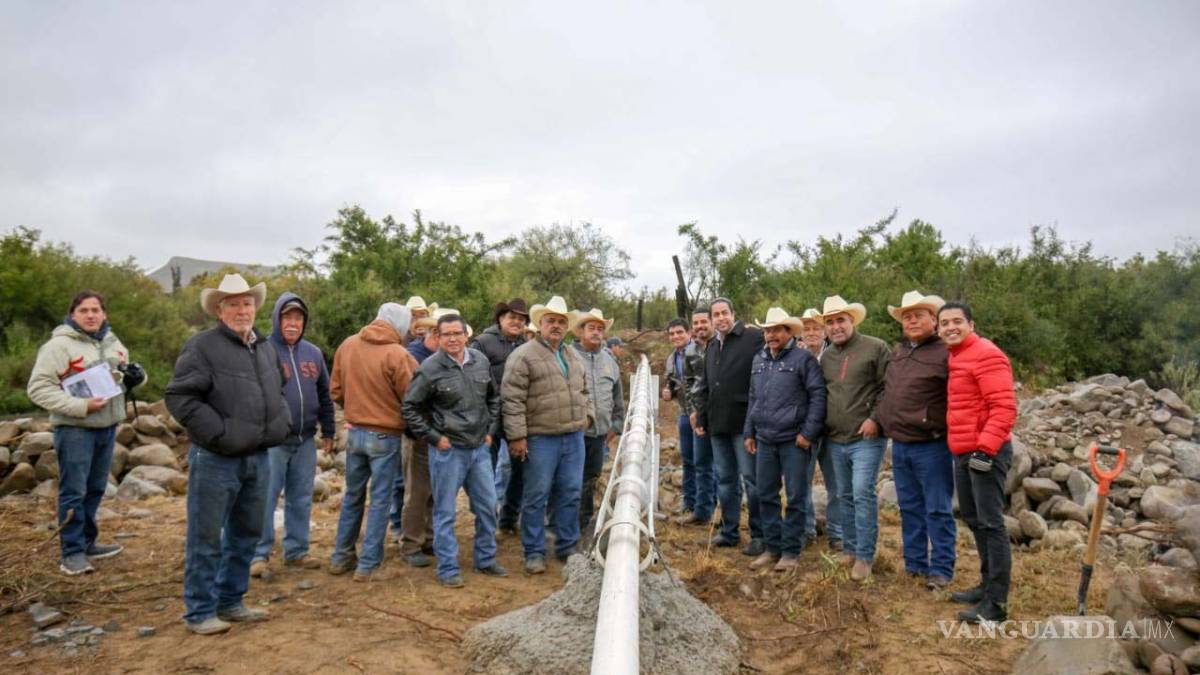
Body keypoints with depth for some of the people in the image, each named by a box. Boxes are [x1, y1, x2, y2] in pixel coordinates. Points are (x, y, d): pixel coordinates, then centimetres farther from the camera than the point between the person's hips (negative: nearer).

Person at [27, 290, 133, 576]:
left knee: (95, 489, 15)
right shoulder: (59, 345, -11)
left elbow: (126, 371, 23)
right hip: (75, 429, -7)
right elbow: (38, 388, -14)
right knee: (73, 492, -3)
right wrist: (80, 406, -21)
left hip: (107, 426, 7)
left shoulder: (112, 341, 12)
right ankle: (72, 552, 5)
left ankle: (87, 543, 27)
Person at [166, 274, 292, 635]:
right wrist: (218, 432, -19)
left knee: (246, 535, 16)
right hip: (216, 459, -7)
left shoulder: (267, 348, 13)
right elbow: (179, 396, -16)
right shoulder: (202, 345, -10)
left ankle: (230, 601, 30)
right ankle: (200, 611, 16)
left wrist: (282, 422, 11)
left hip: (258, 457, 7)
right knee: (206, 537, 3)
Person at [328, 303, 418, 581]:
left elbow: (336, 391, 6)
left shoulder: (347, 345, -1)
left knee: (353, 496, 19)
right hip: (385, 436, -5)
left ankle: (341, 557, 29)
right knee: (380, 500, 6)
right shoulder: (397, 354, -19)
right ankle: (368, 565, 12)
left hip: (355, 432, 5)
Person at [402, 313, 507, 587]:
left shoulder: (481, 361, 3)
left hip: (479, 448, 5)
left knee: (487, 506, 13)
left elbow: (494, 397, 18)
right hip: (447, 450, -5)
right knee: (445, 512, 4)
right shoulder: (430, 368, -12)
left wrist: (490, 429, 11)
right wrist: (434, 438, -9)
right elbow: (410, 408, -8)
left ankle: (485, 560, 29)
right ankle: (448, 569, 16)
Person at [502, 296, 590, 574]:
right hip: (541, 438, -6)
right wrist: (516, 436, -16)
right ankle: (534, 552, 14)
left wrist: (586, 414, 14)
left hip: (574, 437, 7)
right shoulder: (524, 356, -9)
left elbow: (584, 390, 27)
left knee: (571, 494, 12)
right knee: (536, 496, 2)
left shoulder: (573, 356, 14)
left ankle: (567, 547, 26)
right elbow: (512, 399, -13)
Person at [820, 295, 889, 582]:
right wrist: (821, 427, 9)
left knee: (863, 493, -10)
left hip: (865, 438, -6)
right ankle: (849, 549, 25)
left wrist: (875, 419, -16)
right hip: (835, 439, 6)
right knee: (845, 496, 14)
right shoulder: (826, 356, 13)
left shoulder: (875, 347, -6)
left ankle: (865, 556, 1)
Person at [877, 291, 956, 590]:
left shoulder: (945, 353, -11)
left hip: (931, 446, -7)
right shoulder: (897, 351, 13)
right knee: (910, 509, 15)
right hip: (899, 445, 7)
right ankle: (914, 564, 26)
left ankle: (940, 569, 14)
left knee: (937, 510, 3)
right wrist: (882, 422, 18)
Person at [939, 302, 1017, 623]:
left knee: (991, 523, -5)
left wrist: (985, 447, -25)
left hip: (987, 452, -10)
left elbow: (1004, 407, -20)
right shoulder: (954, 358, 16)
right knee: (973, 519, 17)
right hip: (963, 453, 10)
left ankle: (996, 602, 1)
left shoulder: (986, 355, -13)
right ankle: (988, 584, 30)